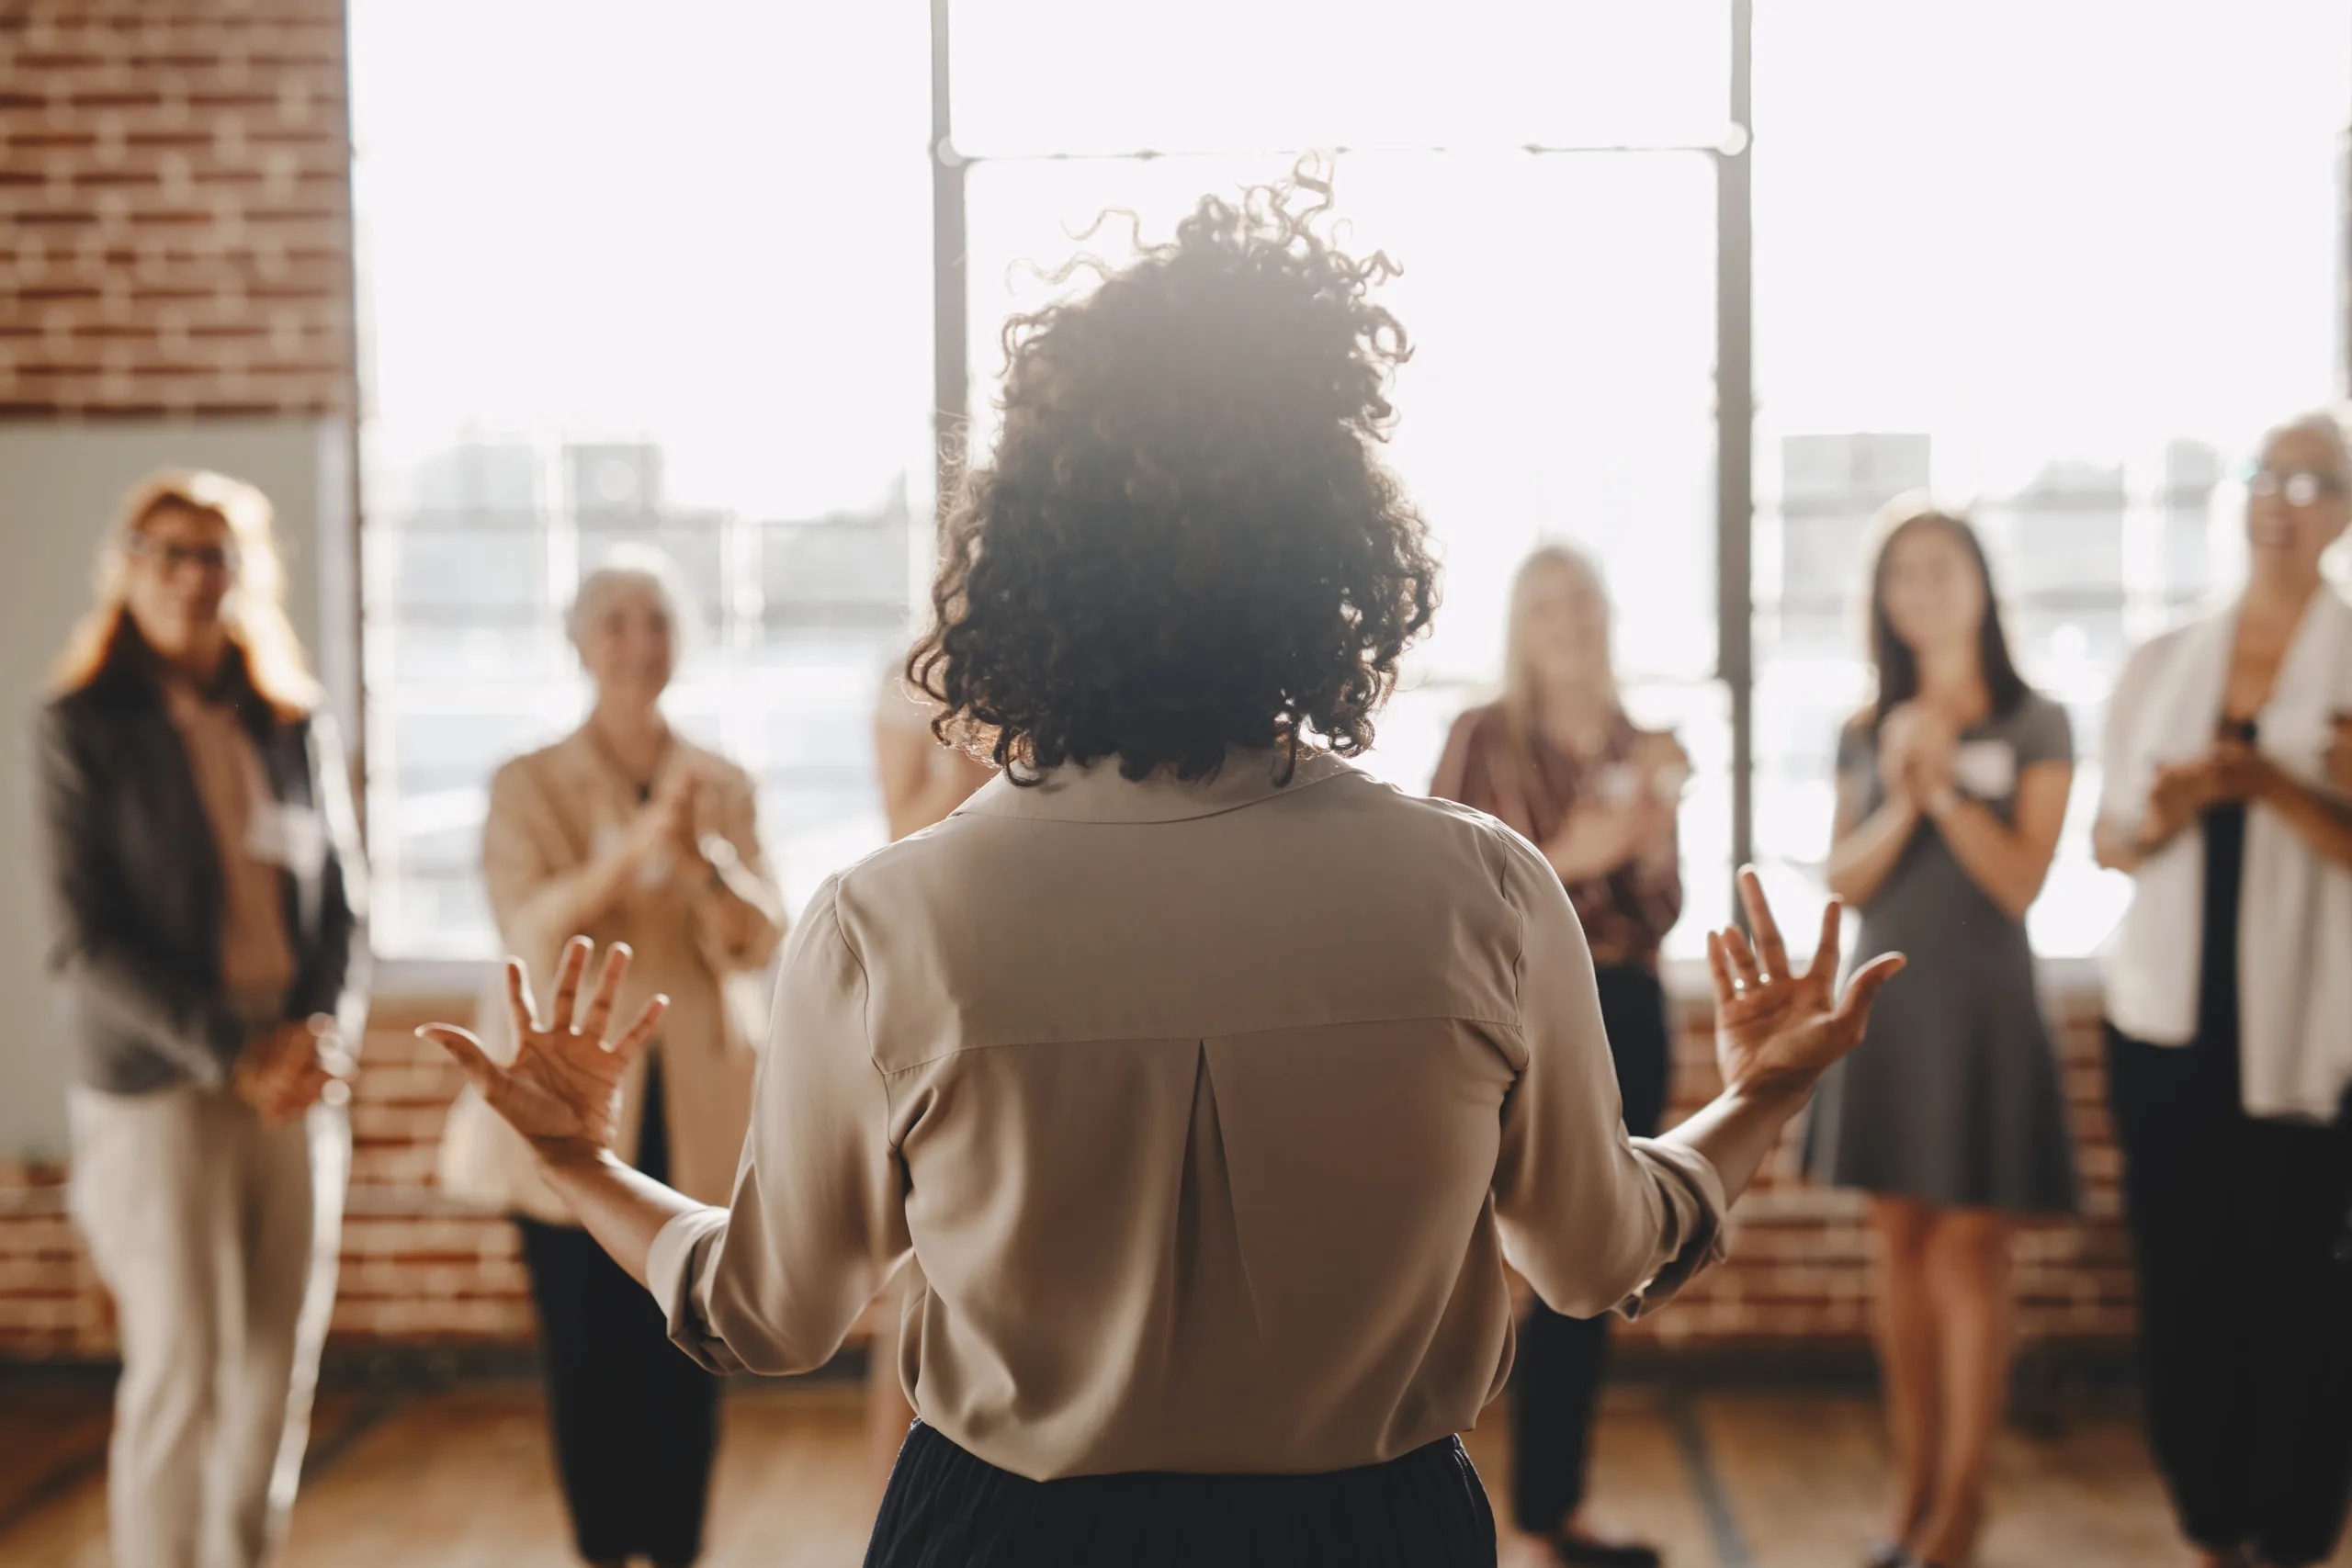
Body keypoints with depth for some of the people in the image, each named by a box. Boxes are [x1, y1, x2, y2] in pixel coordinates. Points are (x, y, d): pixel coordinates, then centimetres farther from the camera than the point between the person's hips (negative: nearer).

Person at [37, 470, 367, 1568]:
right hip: (157, 1087, -4)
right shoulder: (83, 728, -2)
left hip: (298, 1091, 4)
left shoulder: (298, 728, 10)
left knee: (279, 1367, 6)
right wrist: (233, 1051, -14)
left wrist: (323, 1036, -6)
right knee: (179, 1372, -5)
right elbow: (84, 935, -7)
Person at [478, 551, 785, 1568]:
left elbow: (764, 941, -2)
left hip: (697, 1116, 2)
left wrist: (704, 854, -22)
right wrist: (637, 842, -29)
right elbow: (530, 931, -14)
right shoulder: (529, 787, 1)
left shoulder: (724, 787, 8)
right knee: (588, 1361, 2)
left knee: (684, 1362, 1)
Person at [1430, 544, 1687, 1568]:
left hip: (1629, 1012, 6)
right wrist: (1566, 858, -19)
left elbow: (1662, 914, 10)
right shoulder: (1484, 739, -4)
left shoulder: (1640, 749, 11)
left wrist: (1653, 839, -8)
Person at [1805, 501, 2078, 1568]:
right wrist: (1899, 802, -13)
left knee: (1967, 1247, -4)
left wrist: (1946, 789, -16)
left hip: (1980, 1006, -4)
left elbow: (2022, 881, -7)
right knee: (1900, 1243, 7)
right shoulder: (1866, 734, 9)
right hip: (1884, 1000, 4)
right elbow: (1843, 881, 2)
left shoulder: (2034, 727, -1)